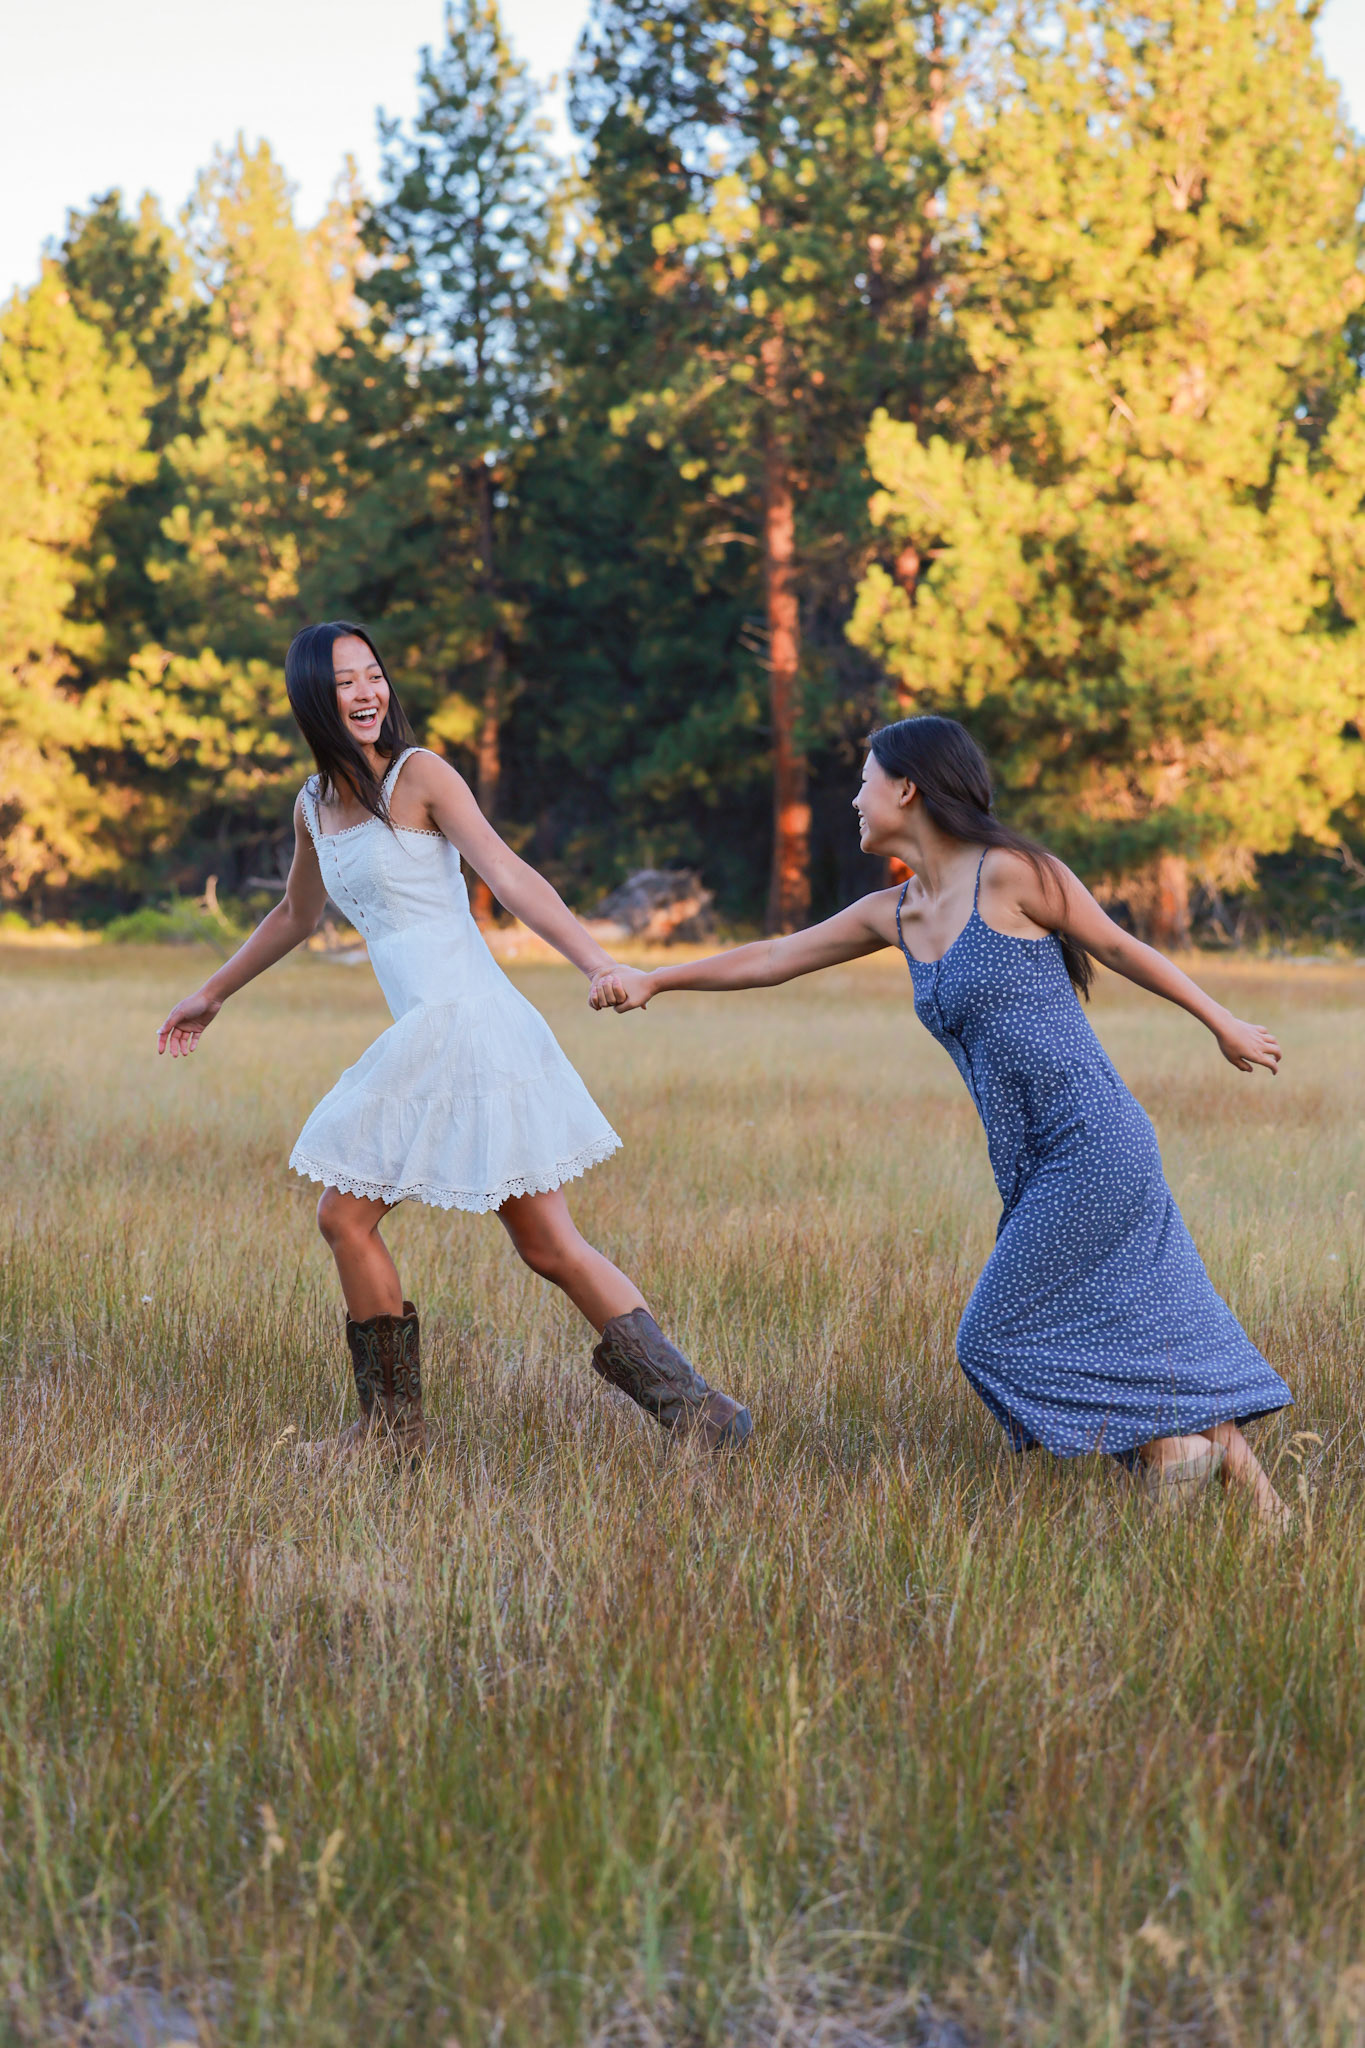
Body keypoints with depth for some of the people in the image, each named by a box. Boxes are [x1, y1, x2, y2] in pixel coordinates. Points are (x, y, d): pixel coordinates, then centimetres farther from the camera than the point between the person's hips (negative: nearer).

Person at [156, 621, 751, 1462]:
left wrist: (599, 961, -29)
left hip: (467, 1023, -8)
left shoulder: (420, 775, -4)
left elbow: (509, 874, -15)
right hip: (421, 1041, 8)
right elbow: (296, 916, 35)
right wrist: (213, 995, 45)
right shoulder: (315, 805, 17)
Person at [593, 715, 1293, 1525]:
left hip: (1093, 1147, -7)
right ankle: (1254, 1492, 16)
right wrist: (655, 979, 16)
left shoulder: (1012, 873, -8)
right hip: (1036, 1169, 7)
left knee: (997, 1342, -6)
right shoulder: (894, 914, 12)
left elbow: (1119, 946, 3)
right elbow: (774, 958, 20)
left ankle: (1172, 1445, 3)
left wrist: (1222, 1023, 14)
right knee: (1136, 1339, 10)